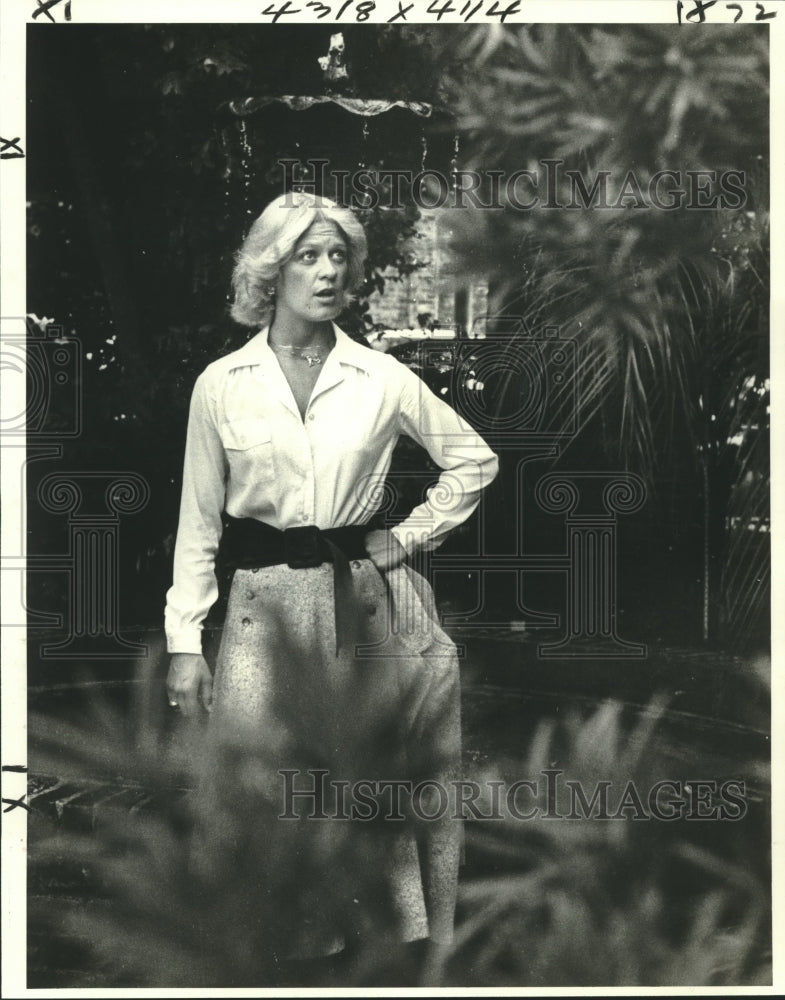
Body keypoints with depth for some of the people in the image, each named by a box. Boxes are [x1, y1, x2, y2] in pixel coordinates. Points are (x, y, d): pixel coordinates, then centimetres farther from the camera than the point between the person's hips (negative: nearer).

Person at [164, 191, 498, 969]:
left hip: (369, 609, 1)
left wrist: (411, 535, 3)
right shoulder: (220, 386, 2)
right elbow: (198, 520, 3)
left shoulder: (382, 379, 3)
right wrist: (184, 642, -1)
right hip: (267, 613, 0)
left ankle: (406, 935, 19)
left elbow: (474, 460, 13)